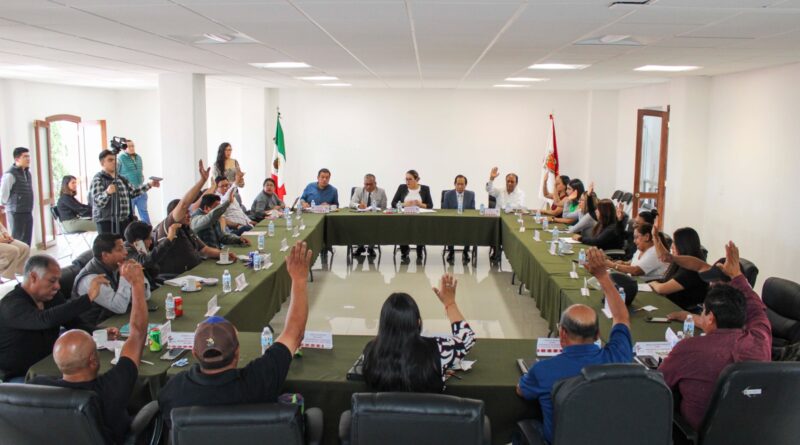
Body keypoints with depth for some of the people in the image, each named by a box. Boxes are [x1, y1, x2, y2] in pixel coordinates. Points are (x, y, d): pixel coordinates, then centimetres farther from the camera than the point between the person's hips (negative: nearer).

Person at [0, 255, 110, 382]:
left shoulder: (52, 296, 3)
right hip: (20, 376, -7)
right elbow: (46, 319, -39)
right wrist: (88, 297, -43)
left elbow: (74, 322, 6)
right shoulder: (12, 305, -21)